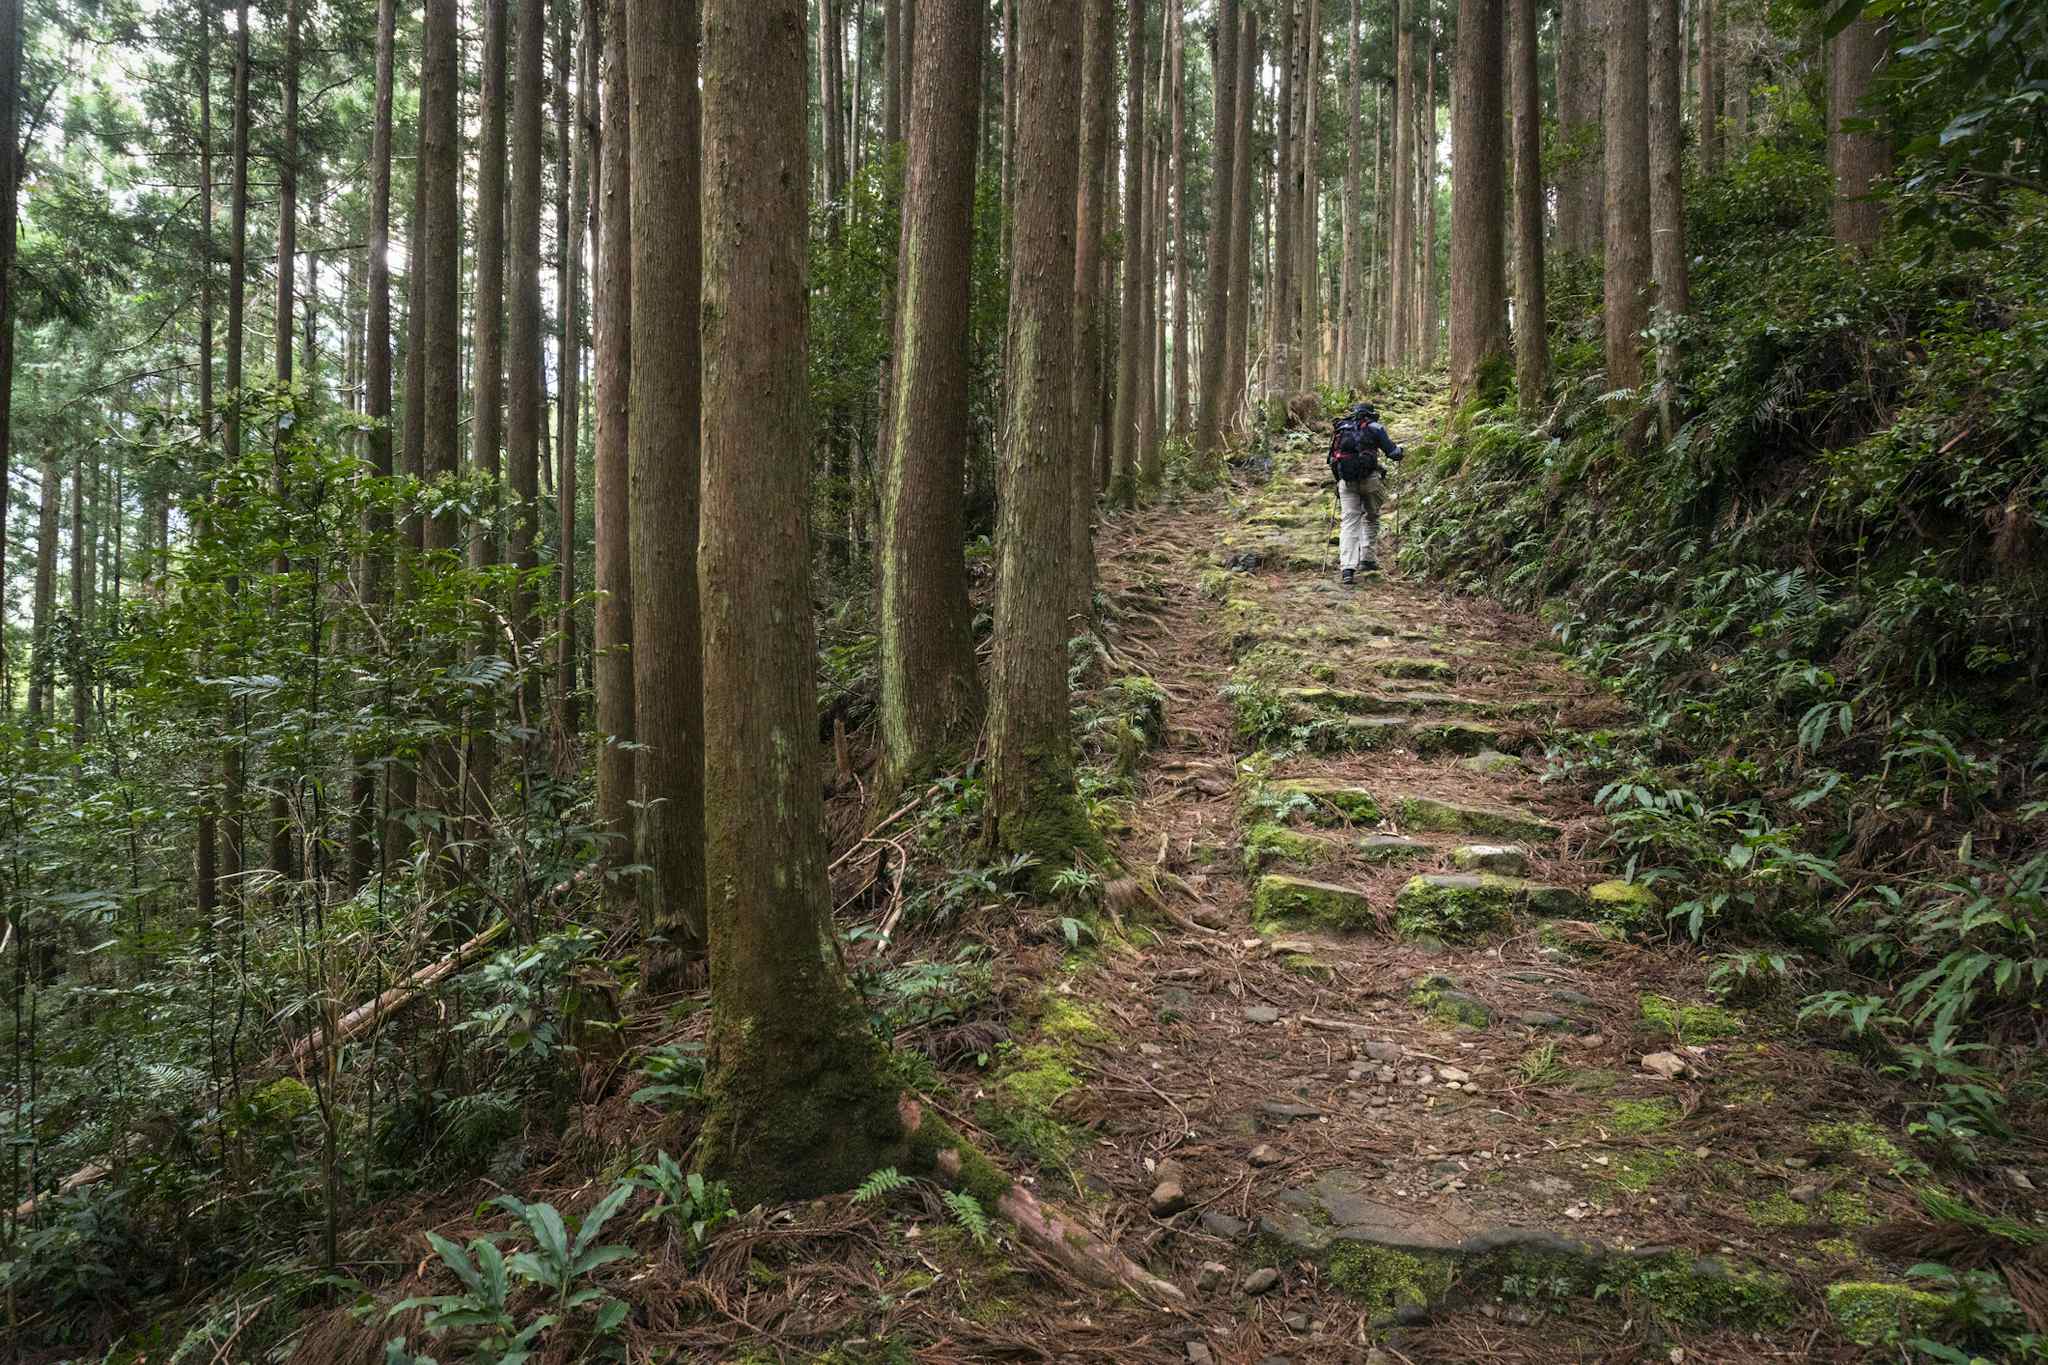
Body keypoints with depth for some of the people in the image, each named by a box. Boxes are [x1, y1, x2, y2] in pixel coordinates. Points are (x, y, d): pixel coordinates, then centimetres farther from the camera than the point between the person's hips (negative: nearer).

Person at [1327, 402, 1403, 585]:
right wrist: (1401, 453, 25)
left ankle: (1348, 568, -12)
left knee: (1349, 522, 0)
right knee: (1371, 518, 19)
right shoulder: (1374, 427, 7)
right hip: (1370, 478, -3)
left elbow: (1333, 458, 20)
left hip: (1346, 480, 3)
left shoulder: (1340, 429, 20)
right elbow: (1392, 452, 4)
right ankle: (1367, 558, 16)